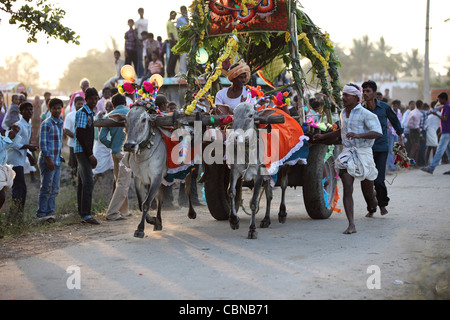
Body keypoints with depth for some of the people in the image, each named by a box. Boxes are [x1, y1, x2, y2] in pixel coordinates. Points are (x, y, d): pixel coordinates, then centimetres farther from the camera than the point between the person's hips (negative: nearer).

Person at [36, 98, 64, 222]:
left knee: (55, 188, 7)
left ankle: (50, 211, 13)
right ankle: (42, 213, -2)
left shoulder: (60, 123, 14)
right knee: (47, 188, -7)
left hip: (57, 160, 8)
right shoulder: (46, 124, -9)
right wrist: (48, 159, -18)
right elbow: (43, 143, -12)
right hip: (47, 160, -8)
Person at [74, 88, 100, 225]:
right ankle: (86, 214, -17)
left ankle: (83, 214, 13)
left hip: (84, 152, 10)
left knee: (83, 183, 10)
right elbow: (80, 135, -19)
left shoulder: (89, 113, 18)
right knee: (88, 182, -15)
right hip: (82, 151, -10)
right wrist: (90, 154, -20)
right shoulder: (83, 113, -12)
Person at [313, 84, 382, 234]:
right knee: (347, 189, -10)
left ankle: (373, 201, 48)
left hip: (363, 154, -4)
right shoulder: (343, 113, 12)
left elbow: (378, 133, -21)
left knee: (367, 192, 10)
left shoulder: (365, 114, -10)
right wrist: (323, 136, 32)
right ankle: (351, 225, -12)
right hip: (347, 154, 5)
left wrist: (358, 135, -34)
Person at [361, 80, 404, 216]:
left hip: (381, 148, -2)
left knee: (378, 180, -11)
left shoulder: (385, 107, 1)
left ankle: (382, 203, 15)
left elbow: (395, 121, 17)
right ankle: (371, 208, 17)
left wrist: (400, 138, 22)